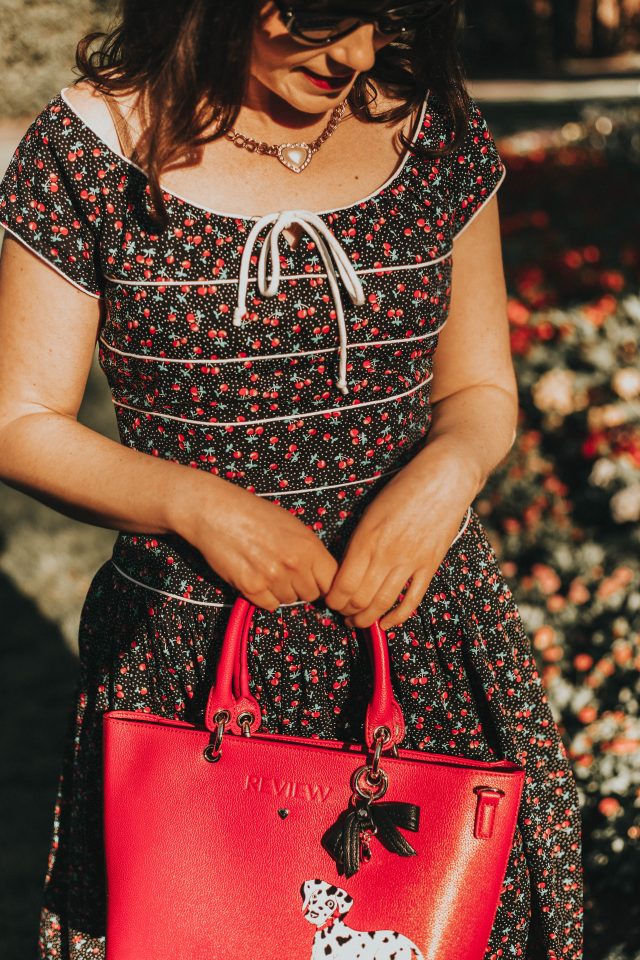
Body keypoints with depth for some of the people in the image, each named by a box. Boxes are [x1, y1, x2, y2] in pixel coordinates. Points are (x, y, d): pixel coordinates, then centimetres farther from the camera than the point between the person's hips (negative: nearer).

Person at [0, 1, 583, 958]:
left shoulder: (435, 134, -1)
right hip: (186, 666, -2)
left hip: (426, 642, 3)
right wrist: (193, 503, -19)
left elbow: (482, 391, 8)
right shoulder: (92, 147, -9)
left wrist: (447, 472, -15)